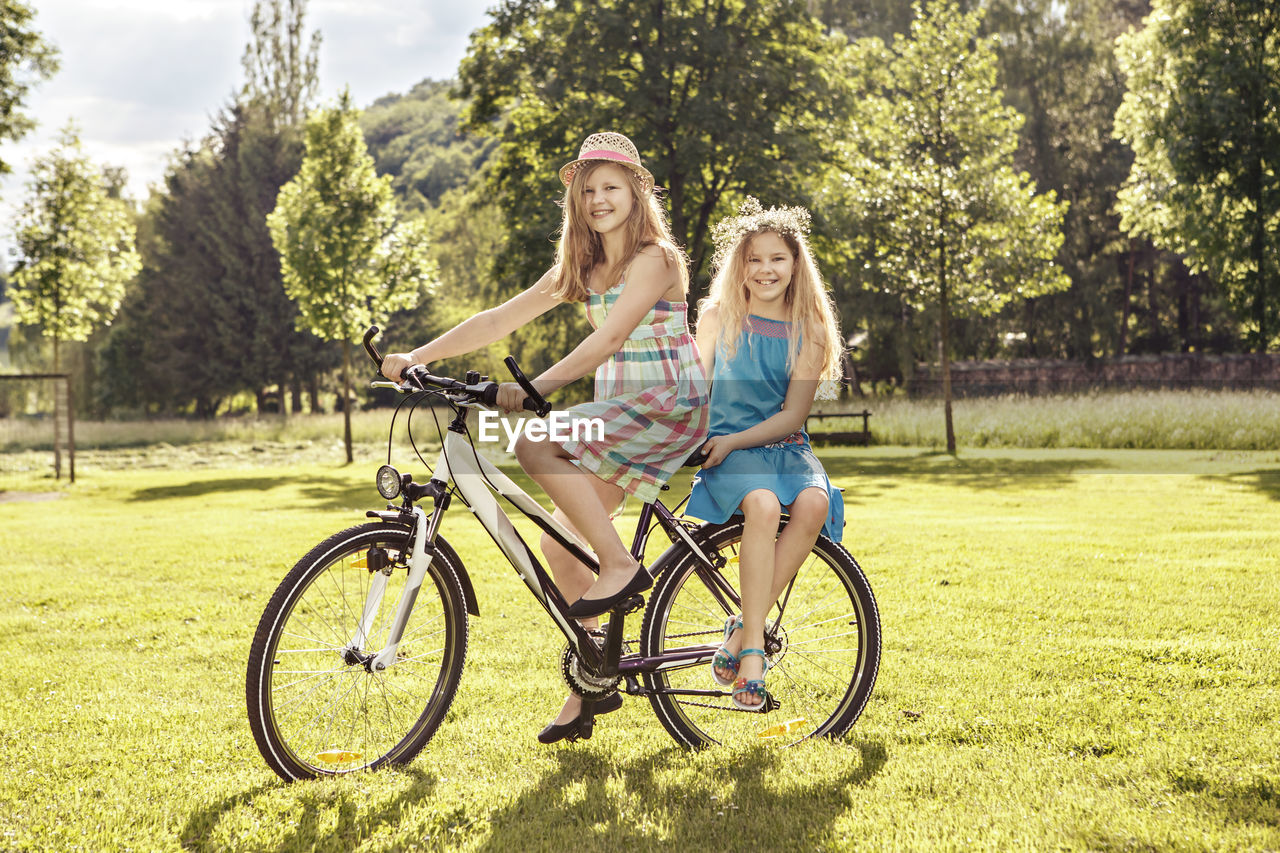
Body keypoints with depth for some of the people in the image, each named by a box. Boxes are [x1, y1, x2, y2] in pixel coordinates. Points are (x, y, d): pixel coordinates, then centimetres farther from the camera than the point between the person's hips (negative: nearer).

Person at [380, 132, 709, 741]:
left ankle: (620, 565, -18)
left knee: (533, 444, -26)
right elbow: (503, 318, 7)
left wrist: (537, 385, -37)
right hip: (616, 409, 8)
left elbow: (608, 338, -26)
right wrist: (417, 356, -2)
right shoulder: (581, 267, 12)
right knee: (558, 545, 1)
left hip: (671, 403, -8)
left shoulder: (655, 258, -12)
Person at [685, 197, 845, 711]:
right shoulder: (718, 316, 8)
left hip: (785, 446, 2)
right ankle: (753, 649, -31)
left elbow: (793, 415, -2)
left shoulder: (808, 331, 6)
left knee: (814, 503, -32)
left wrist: (733, 440, -15)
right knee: (762, 504, -35)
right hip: (726, 448, -2)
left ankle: (742, 628, -22)